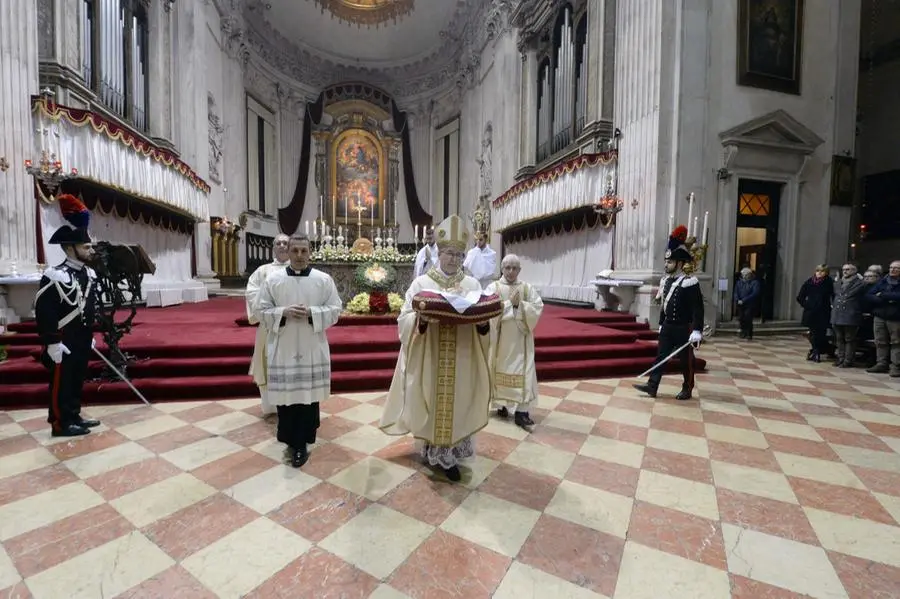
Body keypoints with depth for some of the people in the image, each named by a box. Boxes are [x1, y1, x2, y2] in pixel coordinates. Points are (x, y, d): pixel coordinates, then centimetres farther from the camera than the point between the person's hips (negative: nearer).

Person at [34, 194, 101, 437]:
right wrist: (52, 343, -18)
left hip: (82, 341, 8)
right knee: (61, 383, 3)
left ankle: (74, 416, 28)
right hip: (64, 343, -8)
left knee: (77, 380, 16)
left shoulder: (89, 273, 8)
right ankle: (61, 424, 15)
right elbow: (43, 312, -18)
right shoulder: (54, 277, -17)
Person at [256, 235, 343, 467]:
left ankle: (301, 443, 19)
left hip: (312, 349, -1)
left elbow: (335, 310, -2)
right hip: (282, 349, 1)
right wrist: (284, 312, -15)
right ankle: (292, 441, 28)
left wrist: (311, 312, -17)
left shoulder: (324, 280, 0)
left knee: (309, 396, 4)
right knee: (284, 396, 7)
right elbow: (263, 313, 3)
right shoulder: (272, 280, 3)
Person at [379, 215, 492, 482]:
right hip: (428, 360, -1)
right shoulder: (421, 283, -1)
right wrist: (420, 318, -25)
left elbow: (485, 318, 4)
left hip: (461, 362, 2)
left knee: (457, 403, 10)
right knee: (432, 403, 7)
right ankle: (436, 452, 29)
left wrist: (483, 323, -19)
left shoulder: (473, 285, 5)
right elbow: (405, 320, -5)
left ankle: (447, 454, 29)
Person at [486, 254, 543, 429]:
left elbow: (538, 308, -4)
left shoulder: (527, 288, 3)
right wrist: (510, 302, -18)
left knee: (523, 372, -4)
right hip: (500, 337, -1)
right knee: (501, 371, 10)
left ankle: (521, 412, 0)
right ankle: (501, 404, 27)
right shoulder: (493, 287, -3)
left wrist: (520, 304, -16)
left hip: (521, 337, 1)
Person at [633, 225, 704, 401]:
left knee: (686, 360, 8)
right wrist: (661, 324, 18)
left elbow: (698, 308, -19)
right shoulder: (667, 281, 6)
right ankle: (652, 386, 8)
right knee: (660, 356, 5)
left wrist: (697, 331, -23)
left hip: (684, 329, -7)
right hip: (667, 327, 7)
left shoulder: (690, 282, -16)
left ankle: (687, 390, 23)